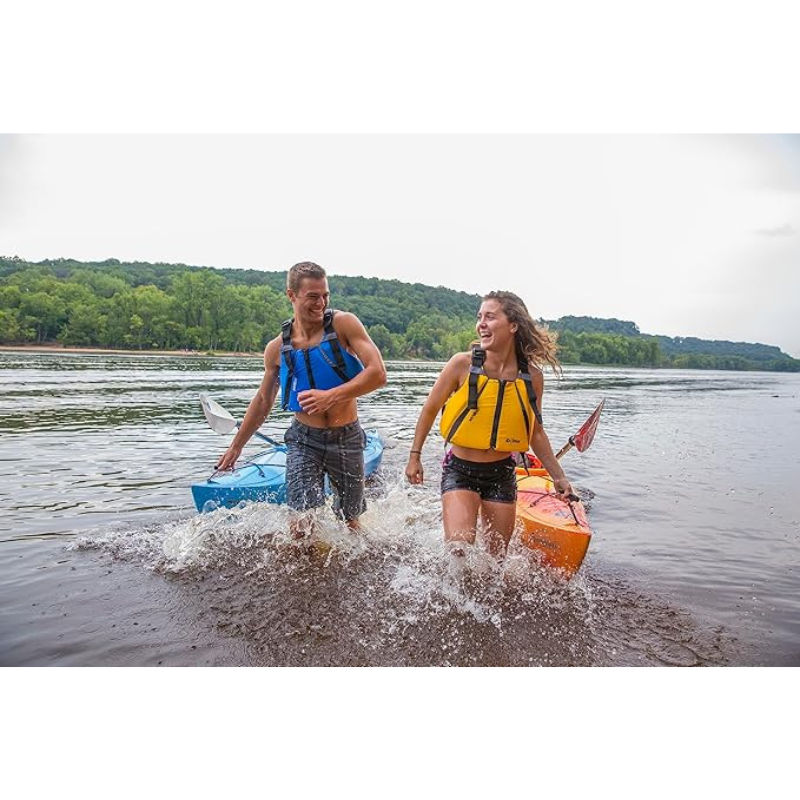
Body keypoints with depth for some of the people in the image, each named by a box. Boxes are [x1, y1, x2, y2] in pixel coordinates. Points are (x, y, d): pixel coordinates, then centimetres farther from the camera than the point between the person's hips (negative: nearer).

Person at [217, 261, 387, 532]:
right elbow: (263, 400, 12)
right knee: (302, 526, -12)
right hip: (304, 440, 1)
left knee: (349, 524, 14)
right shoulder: (277, 348, -3)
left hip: (346, 439, 0)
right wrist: (236, 446, 19)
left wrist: (331, 396, -30)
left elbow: (377, 374, -18)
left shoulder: (344, 324, -10)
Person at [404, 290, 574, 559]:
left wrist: (558, 476, 9)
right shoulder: (463, 363, -13)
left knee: (497, 557, 12)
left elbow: (535, 432, 8)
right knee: (458, 551, -18)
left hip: (501, 475, 3)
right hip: (460, 471, -2)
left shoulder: (531, 376, -6)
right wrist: (415, 456, 3)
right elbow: (430, 408, 0)